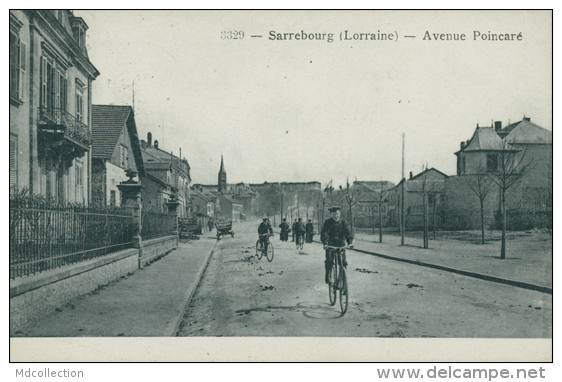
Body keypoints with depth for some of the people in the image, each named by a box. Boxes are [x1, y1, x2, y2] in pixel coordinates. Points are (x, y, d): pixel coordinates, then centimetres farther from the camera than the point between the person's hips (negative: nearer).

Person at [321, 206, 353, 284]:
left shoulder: (344, 223, 3)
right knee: (329, 261, -14)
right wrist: (325, 243, -27)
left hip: (341, 245, 2)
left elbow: (348, 233, -4)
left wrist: (350, 242, -22)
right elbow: (324, 233, -12)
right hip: (330, 245, -1)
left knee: (343, 262, -6)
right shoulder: (327, 223, -3)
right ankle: (328, 276, 2)